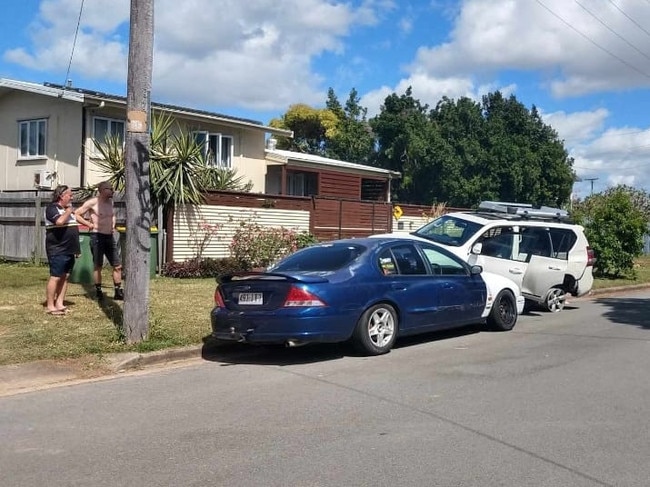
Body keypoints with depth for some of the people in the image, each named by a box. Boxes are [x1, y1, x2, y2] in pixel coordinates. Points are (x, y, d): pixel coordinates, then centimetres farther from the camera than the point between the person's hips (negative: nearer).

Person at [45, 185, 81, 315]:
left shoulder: (68, 209, 18)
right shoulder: (52, 208, -9)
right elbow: (60, 221, -30)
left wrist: (76, 248, 18)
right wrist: (68, 211, -13)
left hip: (69, 250, 9)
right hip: (57, 250, -9)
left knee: (65, 277, 9)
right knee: (55, 277, -6)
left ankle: (59, 303, 14)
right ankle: (50, 306, -1)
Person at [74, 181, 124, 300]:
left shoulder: (110, 202, 10)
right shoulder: (92, 203, -10)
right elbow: (76, 214, -11)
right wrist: (89, 224, -13)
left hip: (109, 237, 7)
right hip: (97, 236, -7)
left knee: (118, 266, 5)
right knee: (98, 266, 2)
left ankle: (118, 292, 12)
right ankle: (98, 292, 13)